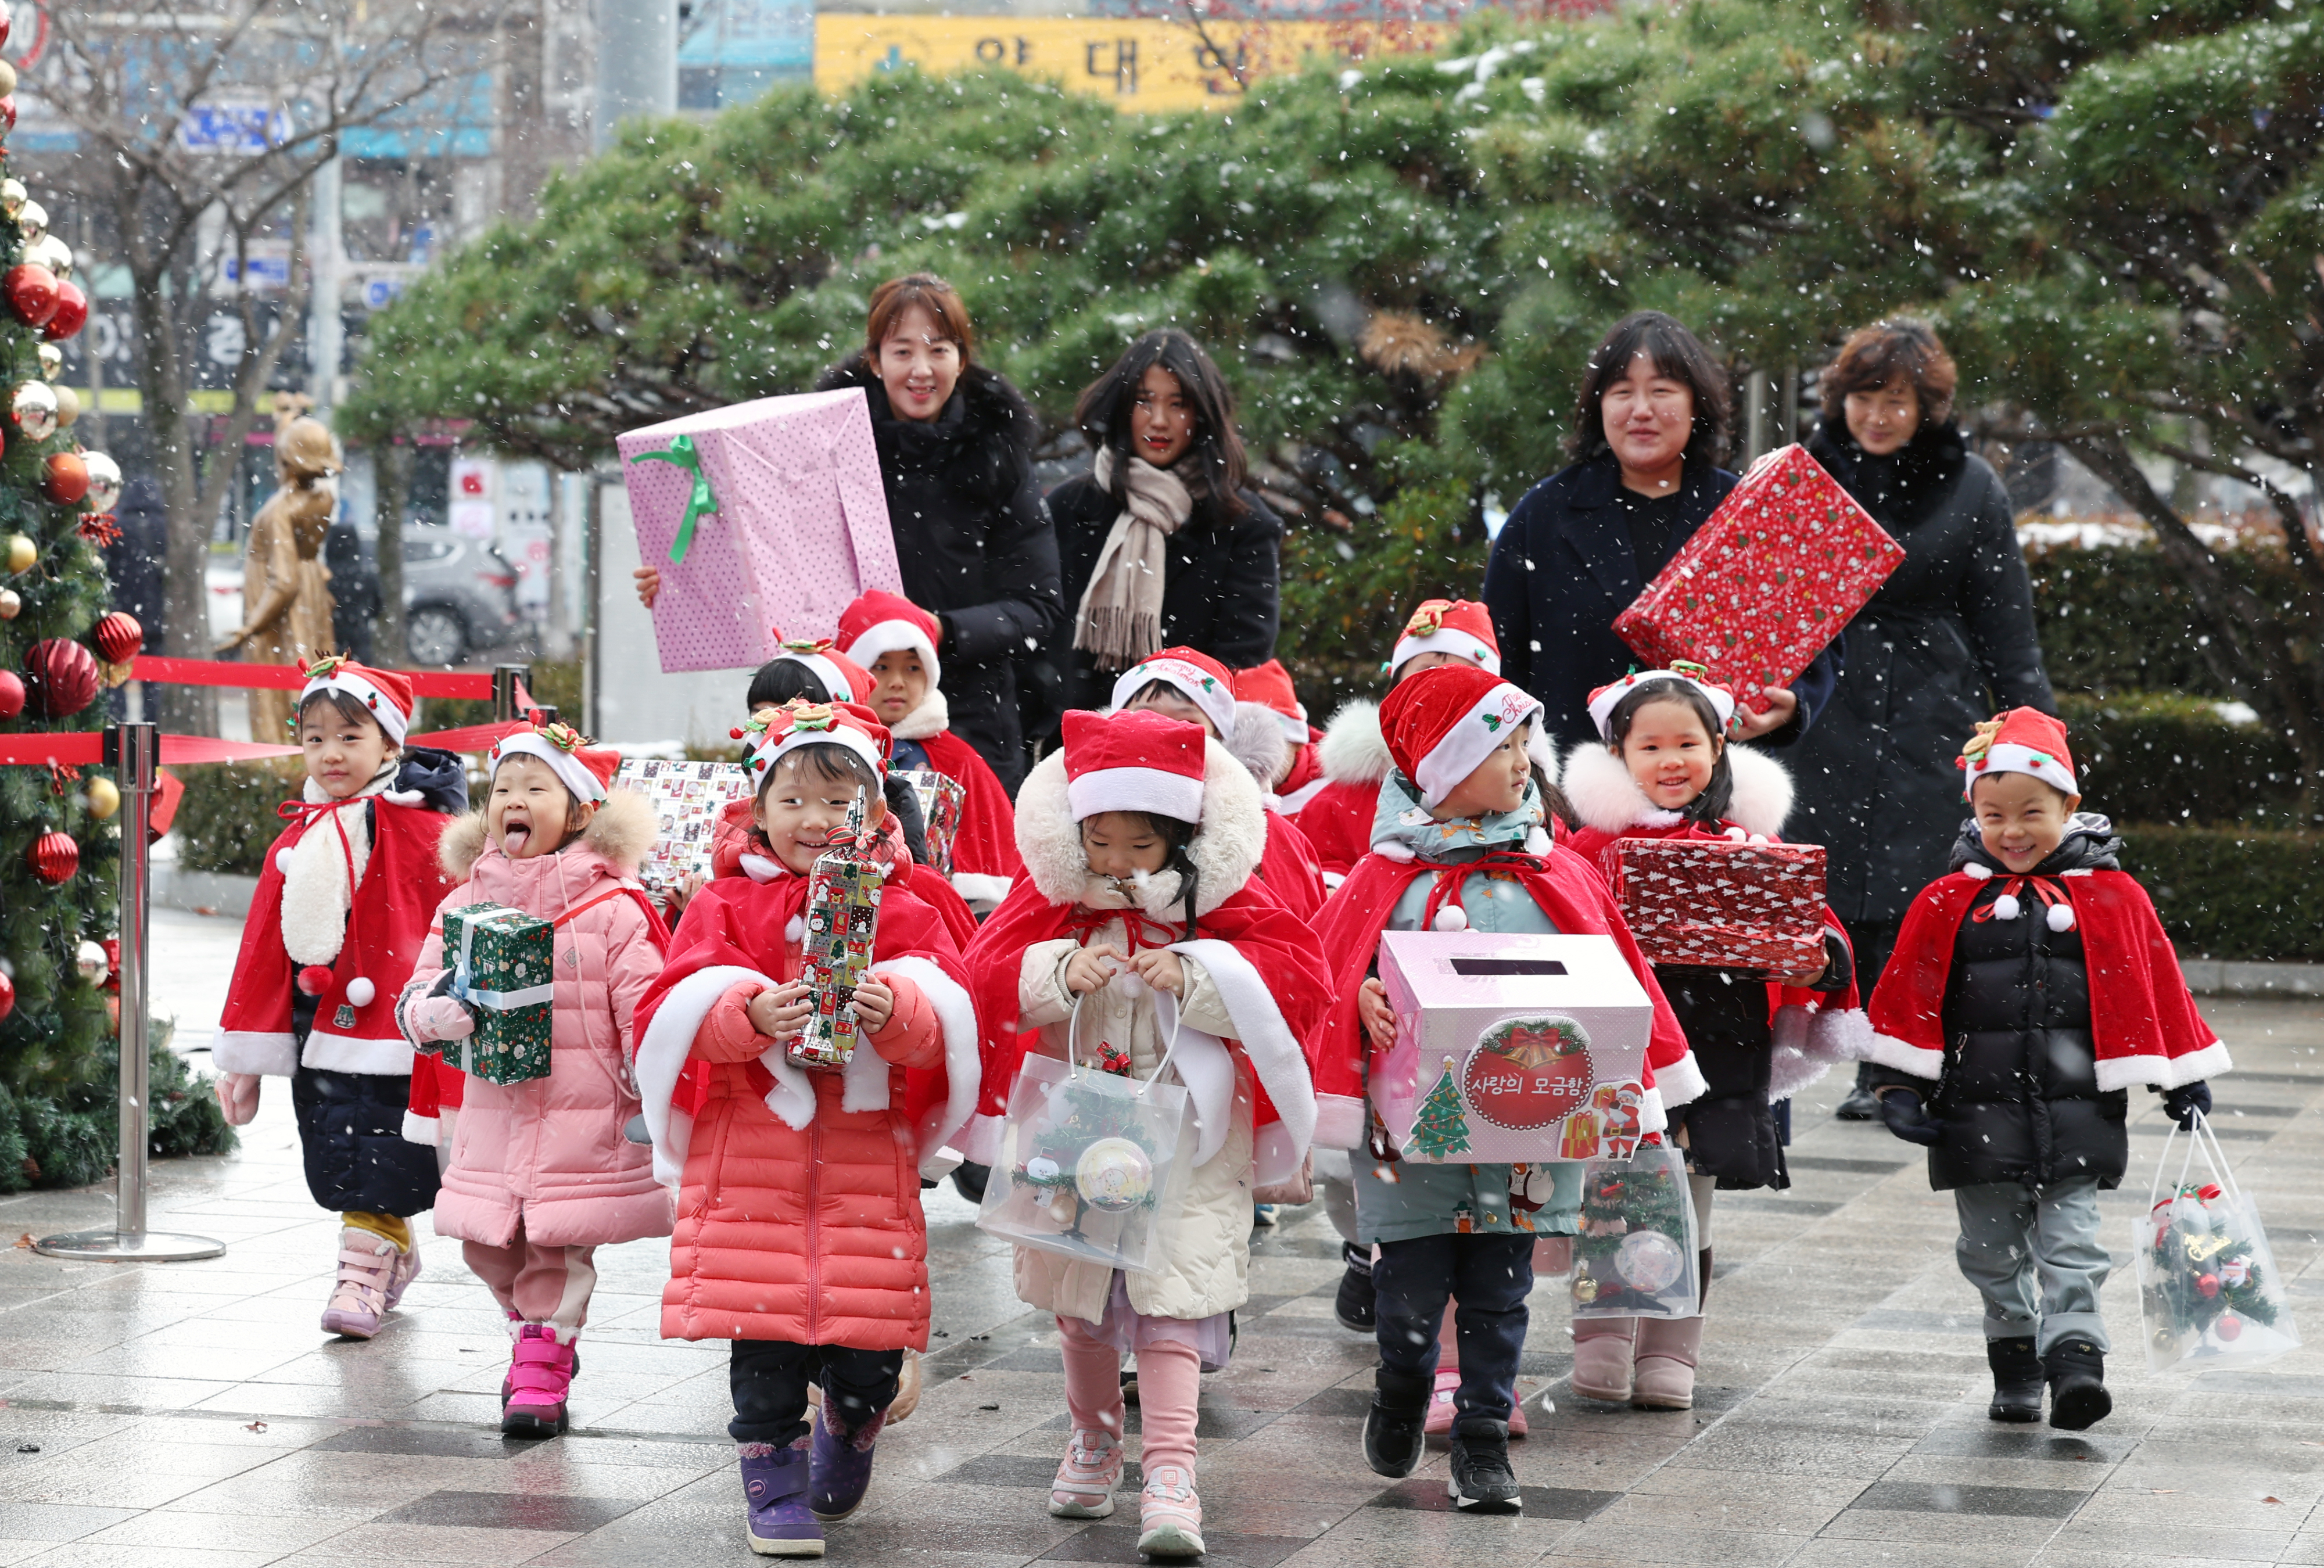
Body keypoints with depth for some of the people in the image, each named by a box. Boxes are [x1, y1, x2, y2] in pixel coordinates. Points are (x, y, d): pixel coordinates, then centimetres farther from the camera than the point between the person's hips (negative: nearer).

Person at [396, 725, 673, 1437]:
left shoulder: (613, 909, -6)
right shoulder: (464, 904, 7)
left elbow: (646, 1012, -5)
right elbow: (414, 1002, 9)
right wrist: (439, 1011, -14)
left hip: (584, 1119, -4)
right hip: (495, 1112, 5)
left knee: (558, 1248, -3)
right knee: (489, 1246, 11)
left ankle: (543, 1367, 11)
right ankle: (542, 1340, 34)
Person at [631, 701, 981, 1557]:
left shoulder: (901, 911, 7)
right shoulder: (725, 905, 6)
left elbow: (946, 1023, -4)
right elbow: (675, 1009, -6)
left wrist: (894, 1011, -25)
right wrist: (753, 1015, -24)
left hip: (866, 1155, 1)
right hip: (749, 1152, 0)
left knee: (866, 1348, 1)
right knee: (763, 1330, -1)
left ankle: (848, 1429, 34)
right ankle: (775, 1484, 15)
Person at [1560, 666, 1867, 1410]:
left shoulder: (1753, 839, 7)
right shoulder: (1597, 842, 2)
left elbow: (1814, 924, 8)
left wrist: (1819, 964, -12)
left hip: (1718, 1048, 2)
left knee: (1688, 1209, 8)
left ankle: (1669, 1360, 18)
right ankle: (1600, 1351, 14)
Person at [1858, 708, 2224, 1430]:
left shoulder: (2112, 898, 1)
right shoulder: (1948, 903, 2)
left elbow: (2155, 986, 7)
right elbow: (1909, 996, 5)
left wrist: (2183, 1080, 9)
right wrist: (1899, 1086, 1)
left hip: (2076, 1111, -2)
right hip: (1980, 1113, 2)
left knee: (2070, 1242, -8)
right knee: (1994, 1249, 9)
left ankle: (2076, 1359, -13)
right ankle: (2016, 1364, 21)